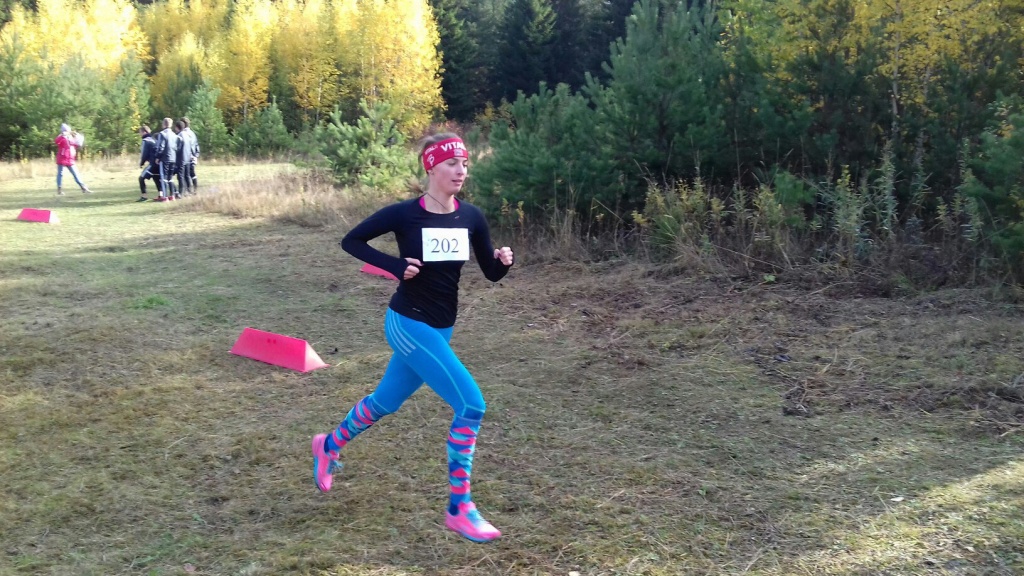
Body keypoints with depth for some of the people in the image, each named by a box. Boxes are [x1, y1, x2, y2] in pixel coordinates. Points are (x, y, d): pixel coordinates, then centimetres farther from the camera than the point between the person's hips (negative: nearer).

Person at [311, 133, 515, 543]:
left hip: (440, 329, 7)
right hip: (409, 325, -7)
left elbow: (490, 274, 6)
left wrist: (504, 261, -17)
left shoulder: (471, 217, -1)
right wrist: (395, 265, -18)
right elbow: (351, 240, -5)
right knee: (471, 405, -16)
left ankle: (329, 446, 52)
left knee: (386, 401, 24)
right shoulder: (405, 214, -14)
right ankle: (459, 509, -3)